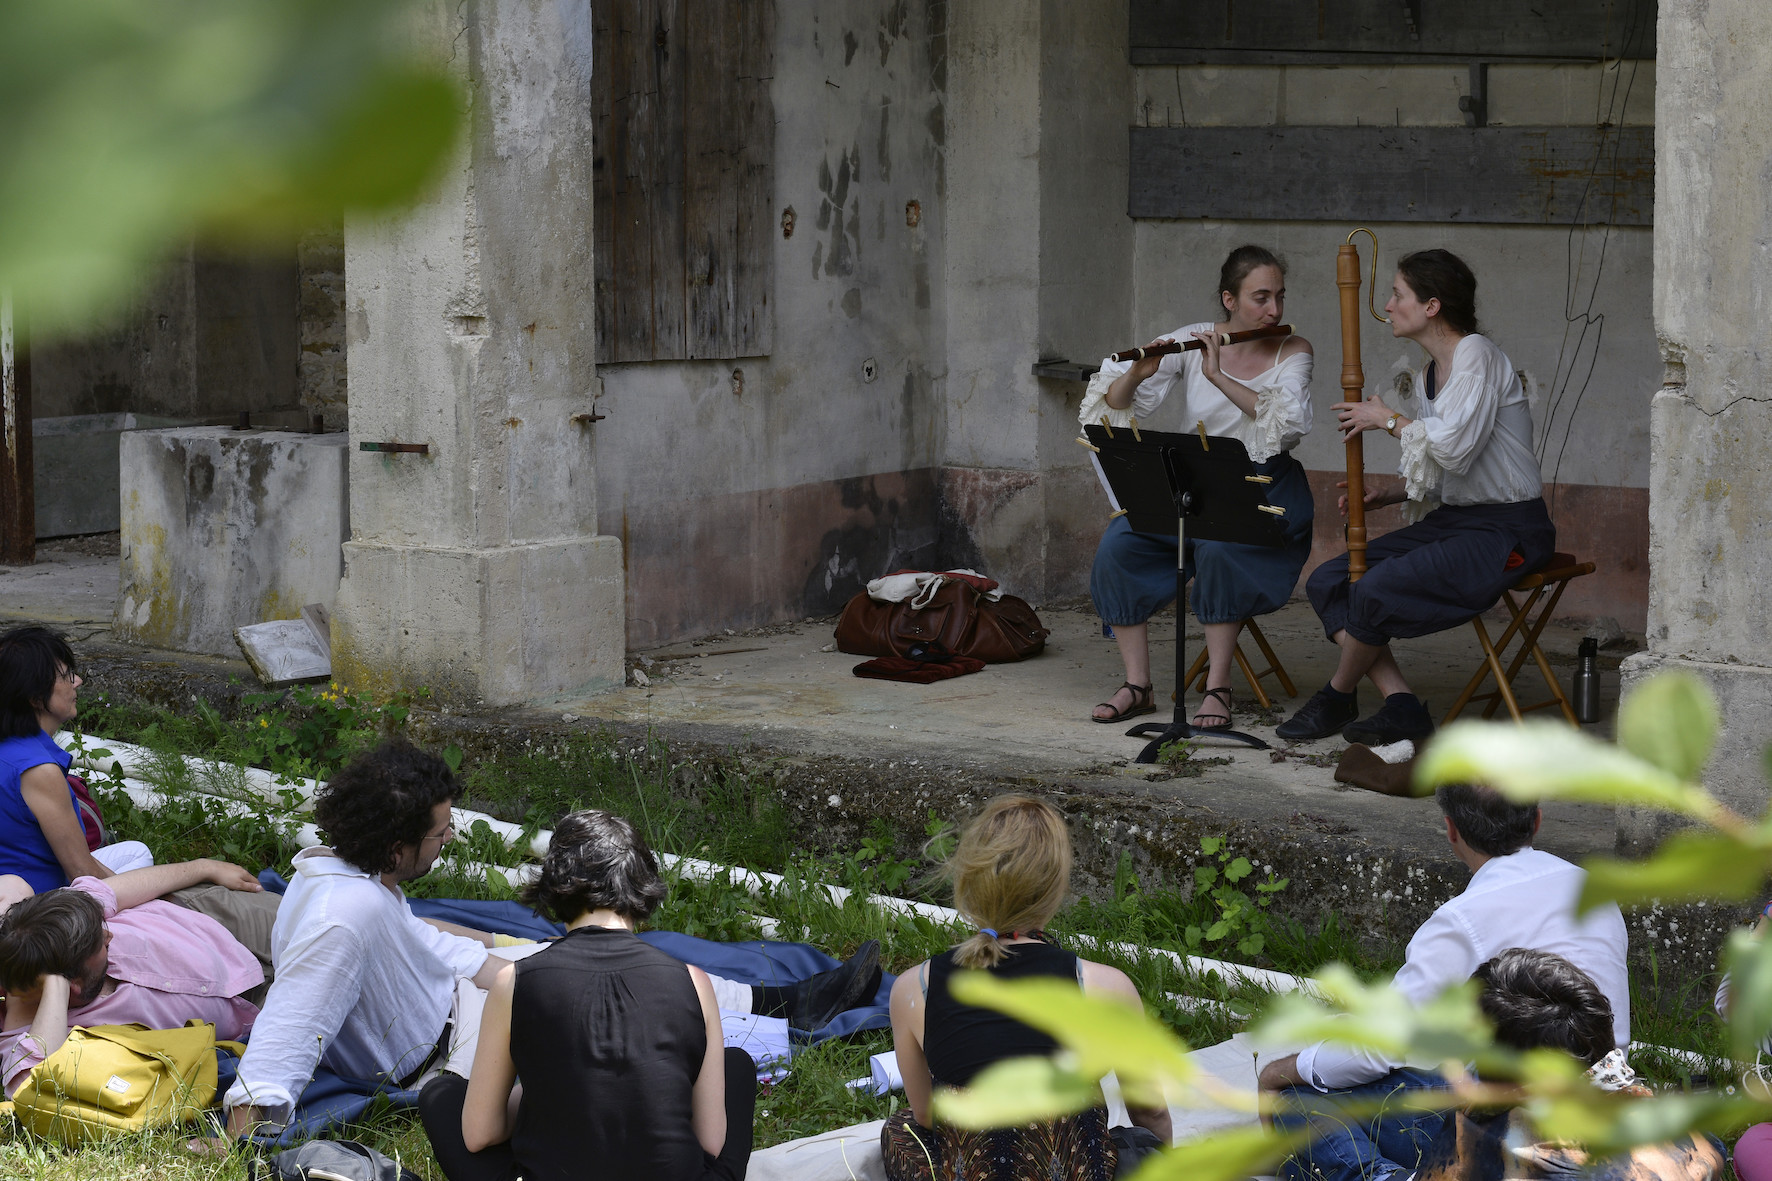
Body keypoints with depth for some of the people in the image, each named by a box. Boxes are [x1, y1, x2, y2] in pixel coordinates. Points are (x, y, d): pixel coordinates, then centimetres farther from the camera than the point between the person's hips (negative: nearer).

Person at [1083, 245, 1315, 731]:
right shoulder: (1192, 342, 2)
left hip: (1265, 489, -3)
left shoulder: (1292, 352, -2)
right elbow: (1118, 406, -1)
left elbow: (1291, 425, -21)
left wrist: (1219, 377, -28)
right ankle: (1137, 685, -13)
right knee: (1119, 544, -22)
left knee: (1219, 548, -35)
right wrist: (1137, 374, -24)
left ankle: (1218, 688, -24)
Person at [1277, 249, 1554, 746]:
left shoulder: (1476, 355, -14)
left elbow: (1455, 447, -27)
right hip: (1455, 520, 10)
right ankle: (1401, 705, -11)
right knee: (1327, 582, -3)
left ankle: (1338, 698, 0)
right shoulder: (1432, 371, 15)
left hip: (1507, 531, -10)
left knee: (1377, 590, -27)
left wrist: (1387, 418, -13)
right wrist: (1391, 494, 5)